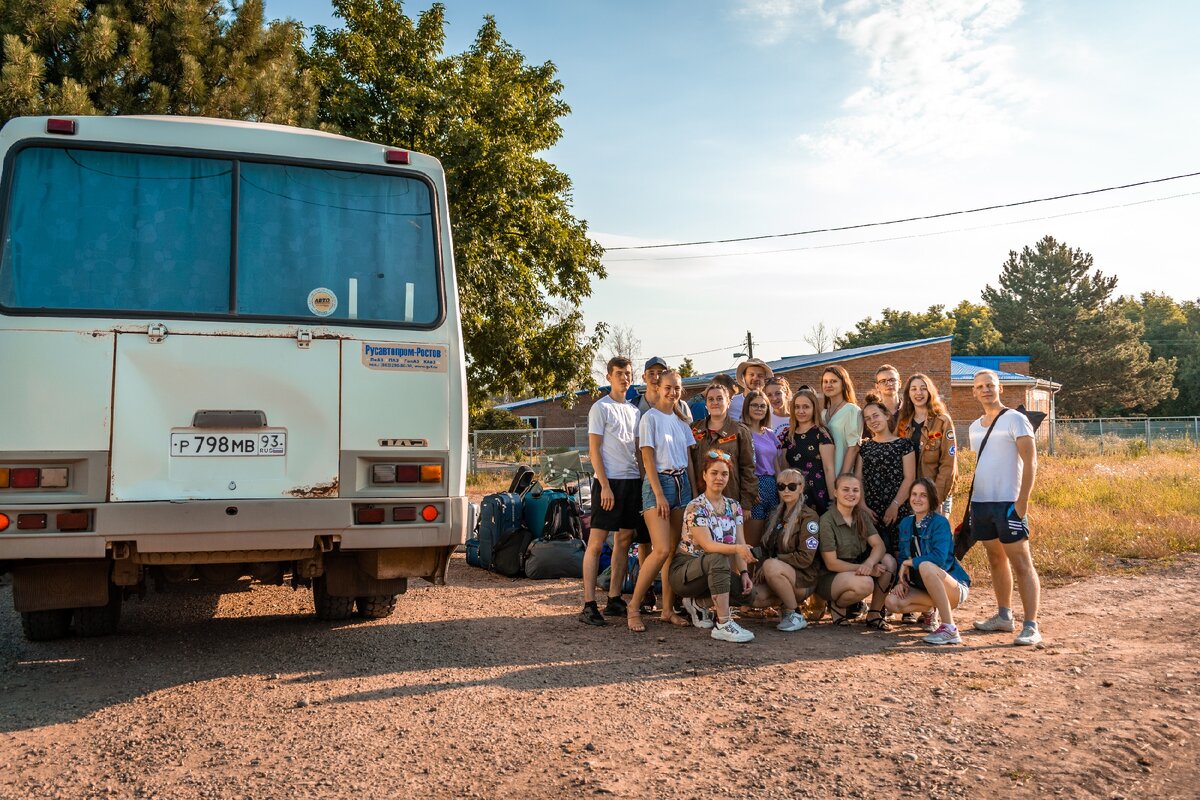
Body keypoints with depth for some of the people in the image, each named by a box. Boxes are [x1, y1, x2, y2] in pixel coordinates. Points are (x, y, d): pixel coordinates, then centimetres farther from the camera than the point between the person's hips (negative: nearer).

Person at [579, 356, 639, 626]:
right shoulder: (601, 407, -2)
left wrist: (643, 479, 8)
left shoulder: (634, 410, 17)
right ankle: (589, 605, -6)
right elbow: (594, 450, -8)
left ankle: (614, 600, 16)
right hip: (609, 481, -7)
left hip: (633, 480, 7)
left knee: (624, 541, 8)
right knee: (596, 543, -7)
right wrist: (605, 485, -15)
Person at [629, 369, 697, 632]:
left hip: (682, 483, 6)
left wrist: (695, 492, 7)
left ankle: (668, 609, 12)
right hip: (658, 482, -6)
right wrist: (659, 494, -15)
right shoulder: (650, 418, -4)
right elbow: (648, 459, -9)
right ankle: (633, 608, -5)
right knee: (662, 550, -16)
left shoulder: (681, 420, 14)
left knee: (676, 550, 4)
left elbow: (688, 460, 15)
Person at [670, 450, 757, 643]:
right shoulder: (695, 507, -15)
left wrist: (744, 572, -17)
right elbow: (707, 545, -26)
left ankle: (696, 602, 9)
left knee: (743, 588, -19)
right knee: (718, 559, -36)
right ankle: (723, 625, -36)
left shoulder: (734, 507, 6)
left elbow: (740, 543, -1)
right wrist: (737, 548, -42)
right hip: (683, 570, -7)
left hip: (711, 570, 7)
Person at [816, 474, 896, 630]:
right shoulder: (826, 521, -16)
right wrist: (864, 569, -25)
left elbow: (879, 545, -8)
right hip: (830, 577, -6)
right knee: (864, 583, -35)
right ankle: (836, 605, -2)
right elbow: (831, 563, -18)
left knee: (889, 561, -18)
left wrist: (868, 564, -29)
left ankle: (874, 614, -4)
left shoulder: (862, 516, 4)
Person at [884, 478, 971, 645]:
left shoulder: (940, 522, -13)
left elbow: (939, 558, -27)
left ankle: (950, 629, -30)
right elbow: (902, 557, 10)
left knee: (925, 566, -37)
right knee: (891, 602, -20)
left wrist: (909, 562, -16)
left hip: (955, 587, -6)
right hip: (924, 587, 6)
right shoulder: (905, 523, 6)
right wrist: (901, 580, -8)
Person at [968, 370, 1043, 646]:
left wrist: (1022, 500, -18)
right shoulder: (975, 427, 16)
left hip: (1007, 503, -7)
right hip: (980, 503, 7)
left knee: (1021, 563, -7)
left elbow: (1030, 461, -11)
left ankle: (1031, 626, -8)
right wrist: (972, 499, 15)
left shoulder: (1015, 419, -5)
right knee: (996, 561, 14)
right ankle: (1004, 616, 23)